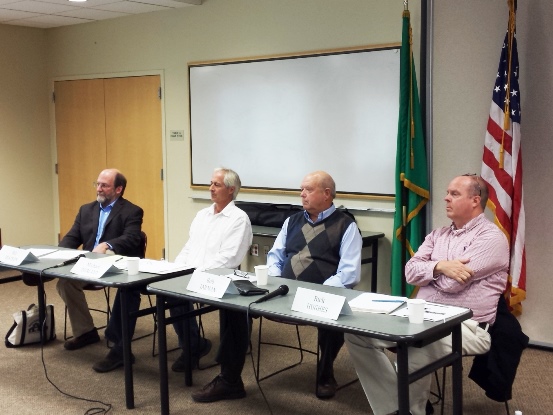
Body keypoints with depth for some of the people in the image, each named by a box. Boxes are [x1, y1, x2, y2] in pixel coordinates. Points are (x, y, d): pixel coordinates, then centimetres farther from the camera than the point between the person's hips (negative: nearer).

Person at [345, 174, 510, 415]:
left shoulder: (491, 238, -6)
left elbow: (452, 283, -16)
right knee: (357, 331, -9)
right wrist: (440, 266, -14)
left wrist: (429, 269, 4)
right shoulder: (438, 235, 17)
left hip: (465, 326, -7)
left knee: (413, 355, -36)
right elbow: (410, 272, 5)